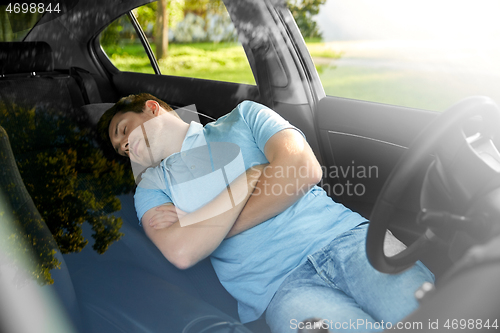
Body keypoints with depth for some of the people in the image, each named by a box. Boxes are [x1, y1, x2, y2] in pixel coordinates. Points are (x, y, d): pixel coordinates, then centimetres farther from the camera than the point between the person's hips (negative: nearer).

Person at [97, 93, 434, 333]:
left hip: (346, 236, 1)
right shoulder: (153, 186, 17)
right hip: (281, 286, 0)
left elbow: (305, 170, -4)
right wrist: (251, 177, -3)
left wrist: (200, 224, -2)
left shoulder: (244, 115, 15)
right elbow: (182, 252, -4)